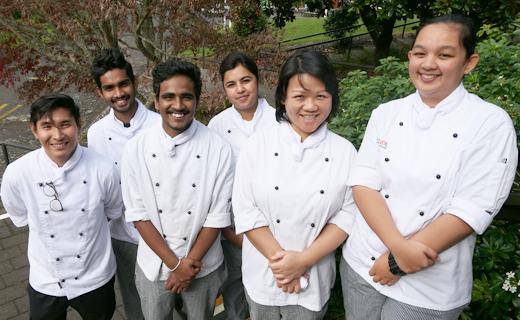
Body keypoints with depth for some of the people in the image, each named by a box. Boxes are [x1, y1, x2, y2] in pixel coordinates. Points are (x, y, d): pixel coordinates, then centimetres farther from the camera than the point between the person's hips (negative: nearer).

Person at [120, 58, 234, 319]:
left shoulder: (219, 150, -16)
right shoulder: (136, 149, -12)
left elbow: (218, 216, -12)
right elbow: (138, 214, -9)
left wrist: (189, 264, -12)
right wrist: (175, 263, -13)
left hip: (204, 267, 0)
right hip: (154, 266, 1)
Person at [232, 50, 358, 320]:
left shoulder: (345, 152, -5)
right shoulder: (258, 144, -8)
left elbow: (348, 215, -7)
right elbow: (245, 209, -10)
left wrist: (303, 260, -15)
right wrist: (279, 258, -15)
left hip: (314, 278, 0)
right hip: (263, 275, 0)